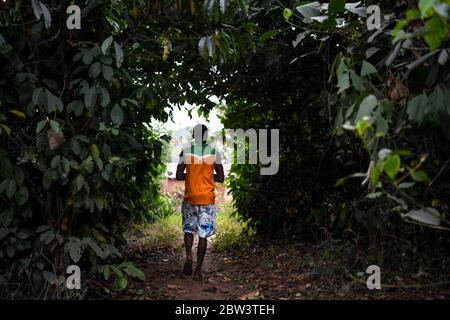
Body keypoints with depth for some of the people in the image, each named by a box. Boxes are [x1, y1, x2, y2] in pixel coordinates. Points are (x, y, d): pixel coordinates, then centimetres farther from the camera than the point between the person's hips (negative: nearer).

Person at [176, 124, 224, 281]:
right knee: (203, 234, 5)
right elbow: (221, 177, -1)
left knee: (188, 229, 18)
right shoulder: (214, 153, -2)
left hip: (190, 198, 1)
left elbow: (179, 176, -4)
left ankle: (188, 255, -6)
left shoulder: (186, 152, -2)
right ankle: (198, 269, 5)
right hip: (207, 199, 0)